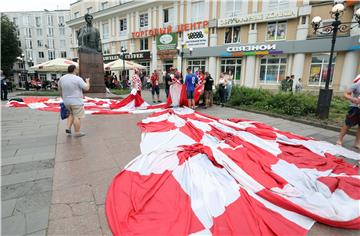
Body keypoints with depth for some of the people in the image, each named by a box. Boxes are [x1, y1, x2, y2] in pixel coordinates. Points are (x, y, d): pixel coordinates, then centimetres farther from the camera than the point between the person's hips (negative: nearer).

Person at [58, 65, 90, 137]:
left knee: (72, 114, 24)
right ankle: (77, 133, 4)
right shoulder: (78, 79, -15)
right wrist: (87, 81, 3)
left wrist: (63, 98, 26)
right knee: (77, 117, 0)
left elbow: (60, 90, 14)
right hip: (76, 101, -6)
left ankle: (68, 128, 16)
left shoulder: (62, 78, 5)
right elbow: (86, 88, -15)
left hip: (67, 101, 7)